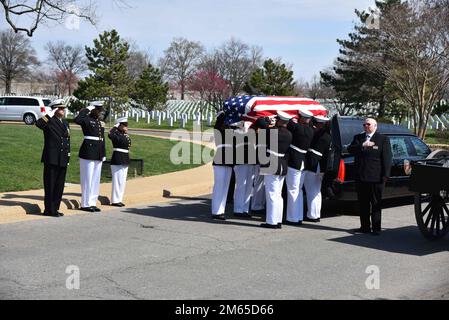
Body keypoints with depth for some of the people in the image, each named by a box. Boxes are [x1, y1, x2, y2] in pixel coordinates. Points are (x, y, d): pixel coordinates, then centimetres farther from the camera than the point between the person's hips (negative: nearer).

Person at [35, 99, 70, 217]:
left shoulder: (65, 123, 17)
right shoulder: (49, 121, -6)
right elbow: (38, 123, -29)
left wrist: (68, 158, 16)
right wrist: (50, 114, -23)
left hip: (63, 160, 7)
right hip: (51, 159, -7)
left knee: (60, 186, 10)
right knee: (50, 185, -1)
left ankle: (55, 208, 18)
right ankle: (49, 210, 5)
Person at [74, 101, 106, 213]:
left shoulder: (100, 121, 15)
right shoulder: (87, 119, -7)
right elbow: (77, 120, -30)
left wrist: (104, 154, 15)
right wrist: (87, 109, -19)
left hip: (98, 154, 8)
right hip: (88, 152, -8)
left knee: (96, 179, 11)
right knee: (88, 178, -2)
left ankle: (92, 203, 18)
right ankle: (86, 204, 5)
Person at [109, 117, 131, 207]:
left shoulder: (125, 135, 13)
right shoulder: (116, 134, -13)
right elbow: (110, 135, -35)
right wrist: (116, 126, -24)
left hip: (125, 160, 9)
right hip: (117, 160, -9)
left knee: (123, 181, 13)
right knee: (118, 180, -5)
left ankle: (119, 199, 21)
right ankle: (115, 200, 1)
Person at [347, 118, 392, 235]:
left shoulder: (383, 139, 2)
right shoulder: (358, 138, 14)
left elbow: (387, 158, -3)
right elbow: (350, 149, -1)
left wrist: (385, 175, -10)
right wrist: (362, 145, -17)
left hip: (375, 177, -4)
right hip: (360, 177, 4)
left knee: (376, 204, 0)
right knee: (363, 203, 9)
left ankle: (376, 228, 3)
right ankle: (365, 227, 17)